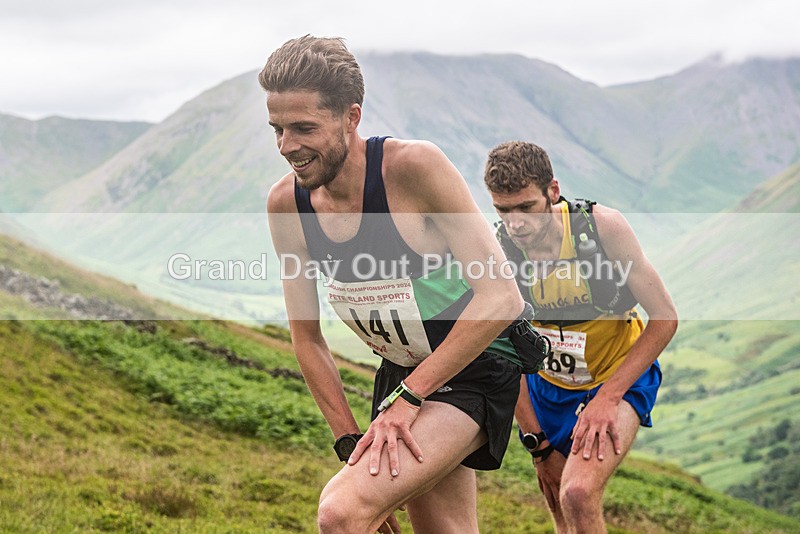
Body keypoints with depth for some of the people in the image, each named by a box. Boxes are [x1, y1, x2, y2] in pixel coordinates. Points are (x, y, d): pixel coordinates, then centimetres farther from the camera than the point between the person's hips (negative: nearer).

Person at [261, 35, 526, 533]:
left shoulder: (415, 166, -24)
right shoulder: (286, 204, -6)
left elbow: (502, 297, -26)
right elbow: (307, 337, 3)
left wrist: (406, 398, -25)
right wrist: (352, 442, -5)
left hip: (471, 371, -7)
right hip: (401, 374, 7)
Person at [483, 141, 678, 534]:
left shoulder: (603, 227, -24)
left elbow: (664, 319, -17)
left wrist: (607, 398, -23)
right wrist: (538, 444, -7)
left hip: (620, 377, -3)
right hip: (547, 384, 3)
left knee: (578, 493, -26)